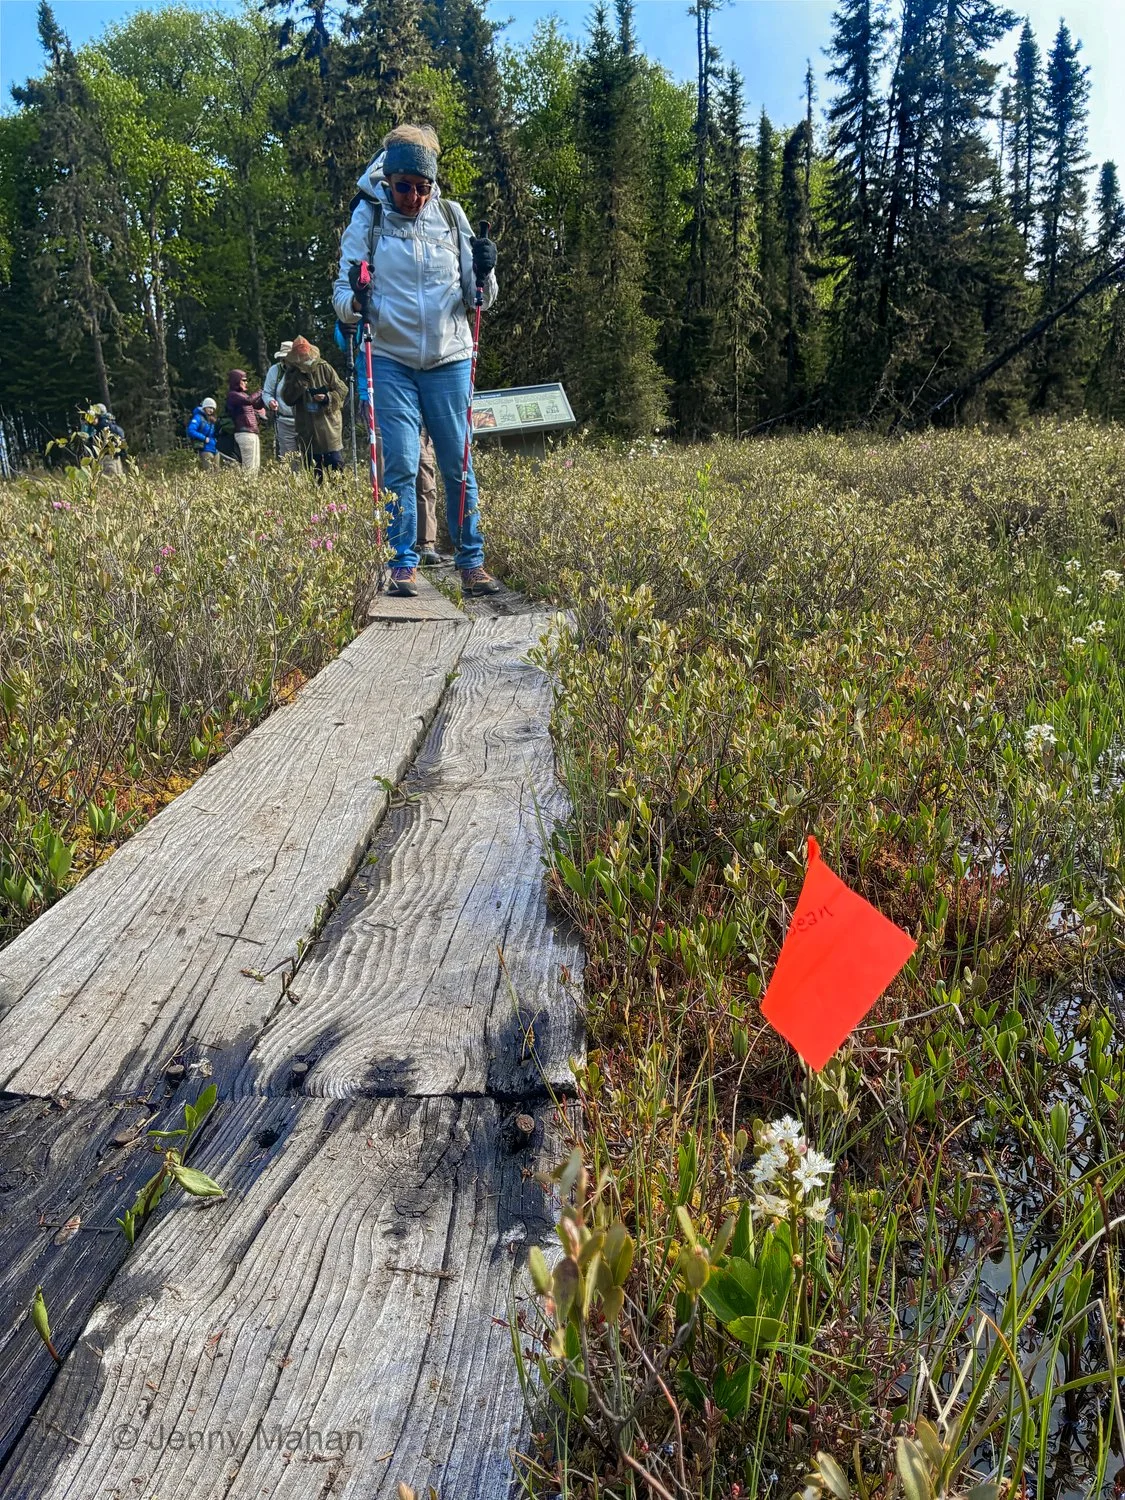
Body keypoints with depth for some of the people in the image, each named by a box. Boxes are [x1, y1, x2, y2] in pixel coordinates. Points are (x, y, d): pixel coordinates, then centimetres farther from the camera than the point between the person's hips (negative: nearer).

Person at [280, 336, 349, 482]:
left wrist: (327, 398, -18)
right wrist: (299, 377, -13)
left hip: (329, 424, -2)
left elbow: (341, 389, 0)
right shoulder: (292, 374, 4)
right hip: (307, 429, 2)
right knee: (313, 468, 7)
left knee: (335, 463, -7)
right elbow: (288, 398, -7)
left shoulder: (324, 368, 0)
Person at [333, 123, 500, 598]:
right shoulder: (367, 218, 2)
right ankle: (402, 563, 3)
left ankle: (471, 563, 9)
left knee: (457, 465, 3)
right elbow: (342, 293, -1)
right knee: (399, 465, -5)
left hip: (449, 360, 2)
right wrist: (354, 301, -23)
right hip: (390, 360, -1)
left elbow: (478, 299, 9)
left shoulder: (451, 216, 7)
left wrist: (484, 273, -12)